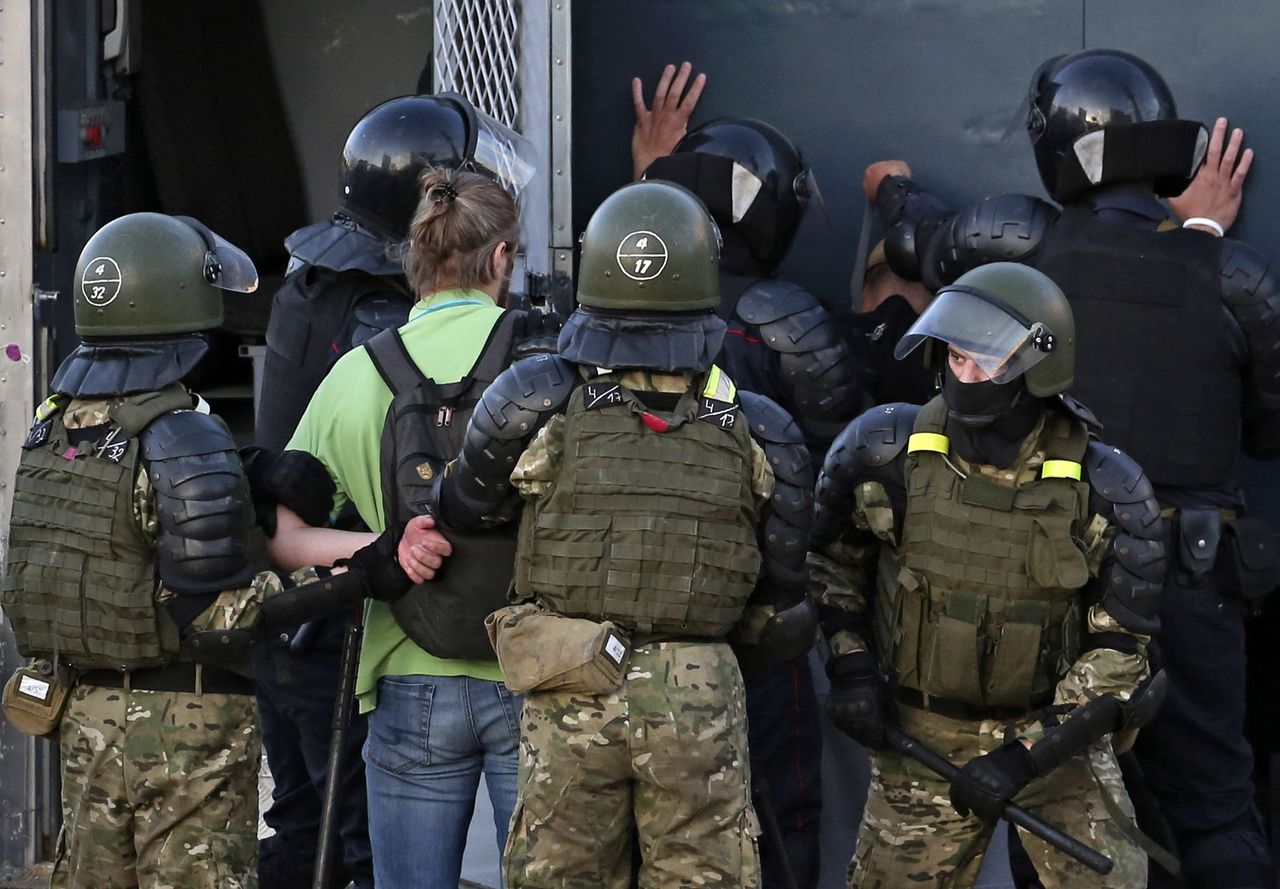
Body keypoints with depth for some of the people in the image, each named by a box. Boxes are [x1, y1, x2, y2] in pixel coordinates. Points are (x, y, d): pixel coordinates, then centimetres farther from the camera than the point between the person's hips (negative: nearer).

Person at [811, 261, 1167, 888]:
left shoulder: (1106, 492, -15)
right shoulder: (885, 451, -12)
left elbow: (1119, 647, -11)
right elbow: (832, 556, 8)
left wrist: (1026, 754, -17)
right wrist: (850, 665, -3)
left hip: (1055, 731, -1)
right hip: (921, 735, 1)